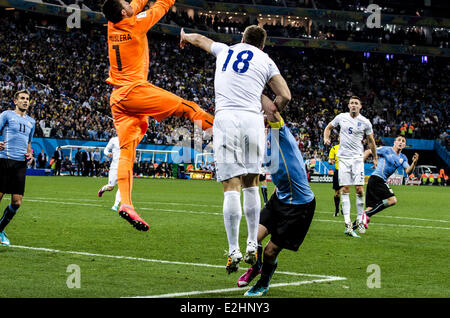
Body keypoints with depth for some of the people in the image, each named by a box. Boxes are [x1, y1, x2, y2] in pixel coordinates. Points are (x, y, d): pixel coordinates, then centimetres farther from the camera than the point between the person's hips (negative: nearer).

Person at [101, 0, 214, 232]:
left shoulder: (113, 26, 10)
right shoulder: (136, 24, -7)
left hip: (116, 99, 7)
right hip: (135, 91, -7)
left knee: (126, 151, -3)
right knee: (189, 107, 2)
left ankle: (126, 203, -14)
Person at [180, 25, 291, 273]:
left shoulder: (225, 51, 21)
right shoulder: (265, 61, 15)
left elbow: (201, 40, 41)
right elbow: (284, 96, 7)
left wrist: (186, 36, 63)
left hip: (226, 118, 0)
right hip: (253, 120, 0)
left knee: (232, 187, -6)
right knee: (251, 185, 13)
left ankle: (234, 252, -9)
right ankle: (252, 247, 12)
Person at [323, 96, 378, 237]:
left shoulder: (365, 122, 0)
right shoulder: (341, 117, 3)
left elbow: (371, 141, 12)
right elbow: (329, 127, 21)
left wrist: (375, 158, 17)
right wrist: (326, 138, 2)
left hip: (357, 158, -1)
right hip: (343, 158, 1)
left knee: (359, 190, -8)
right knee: (344, 190, -5)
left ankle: (360, 221, 6)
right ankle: (348, 224, -7)